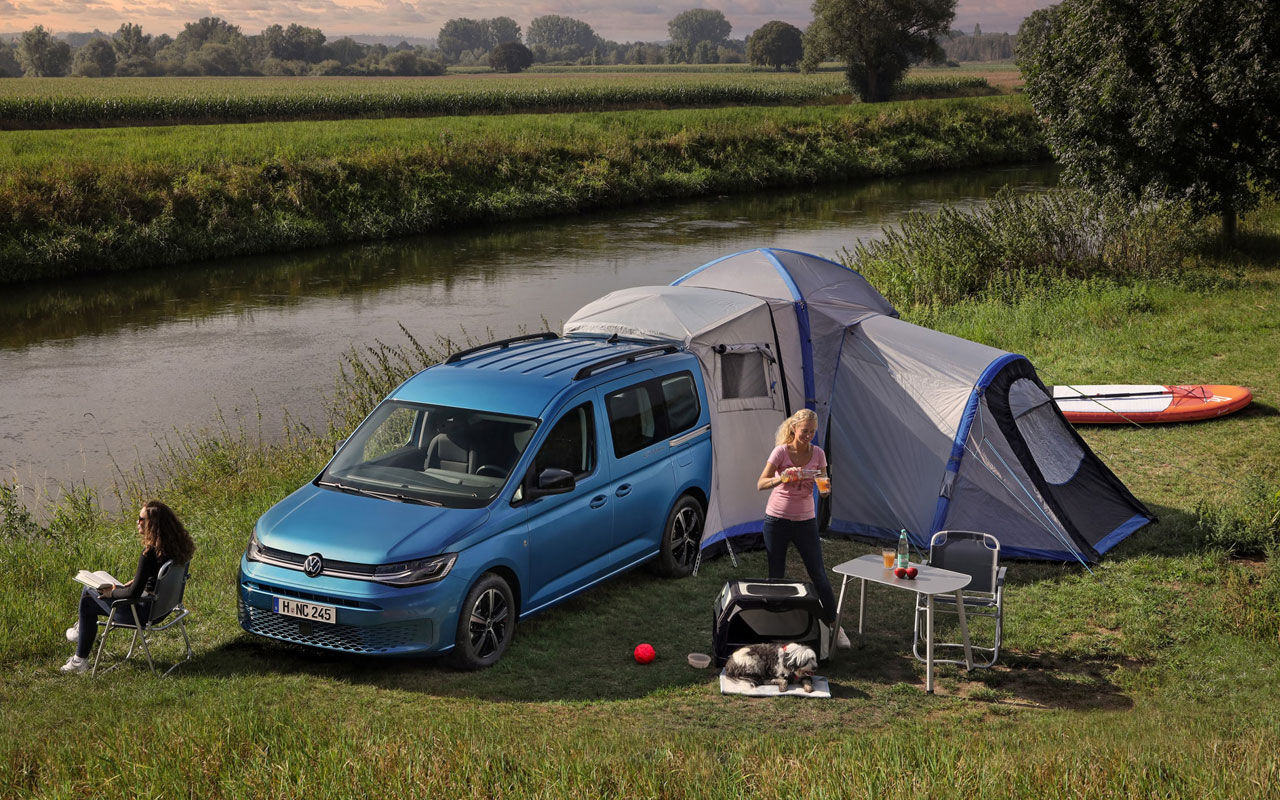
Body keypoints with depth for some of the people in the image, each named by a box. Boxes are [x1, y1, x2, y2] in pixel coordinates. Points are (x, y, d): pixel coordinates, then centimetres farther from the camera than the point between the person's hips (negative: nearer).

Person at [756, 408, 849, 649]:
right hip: (777, 520, -2)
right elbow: (761, 484, -15)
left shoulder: (818, 454, 0)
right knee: (776, 576, 5)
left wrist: (826, 489, -21)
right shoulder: (781, 451, -9)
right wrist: (781, 478, -34)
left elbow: (823, 488, 4)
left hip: (805, 521, 2)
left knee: (819, 576, 0)